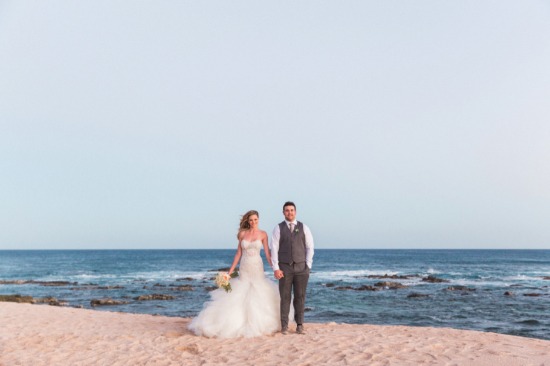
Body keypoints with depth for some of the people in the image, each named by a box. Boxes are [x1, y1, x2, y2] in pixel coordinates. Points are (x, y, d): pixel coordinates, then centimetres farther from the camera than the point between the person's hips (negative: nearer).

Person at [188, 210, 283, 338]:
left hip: (257, 268, -1)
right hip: (244, 268, 1)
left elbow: (267, 254, -2)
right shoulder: (242, 234, 3)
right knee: (240, 296, 0)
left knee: (259, 296, -1)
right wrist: (230, 271, 2)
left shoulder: (263, 234, -1)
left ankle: (258, 324, 12)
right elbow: (238, 253, 5)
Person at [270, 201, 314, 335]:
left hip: (301, 267, 1)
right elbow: (274, 249, -1)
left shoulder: (304, 228, 7)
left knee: (300, 297, 3)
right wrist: (276, 268, -8)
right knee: (285, 297, 1)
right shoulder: (278, 229, 3)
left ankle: (300, 325, 11)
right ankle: (284, 326, 8)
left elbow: (310, 247, 6)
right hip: (285, 267, -1)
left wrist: (308, 266, -2)